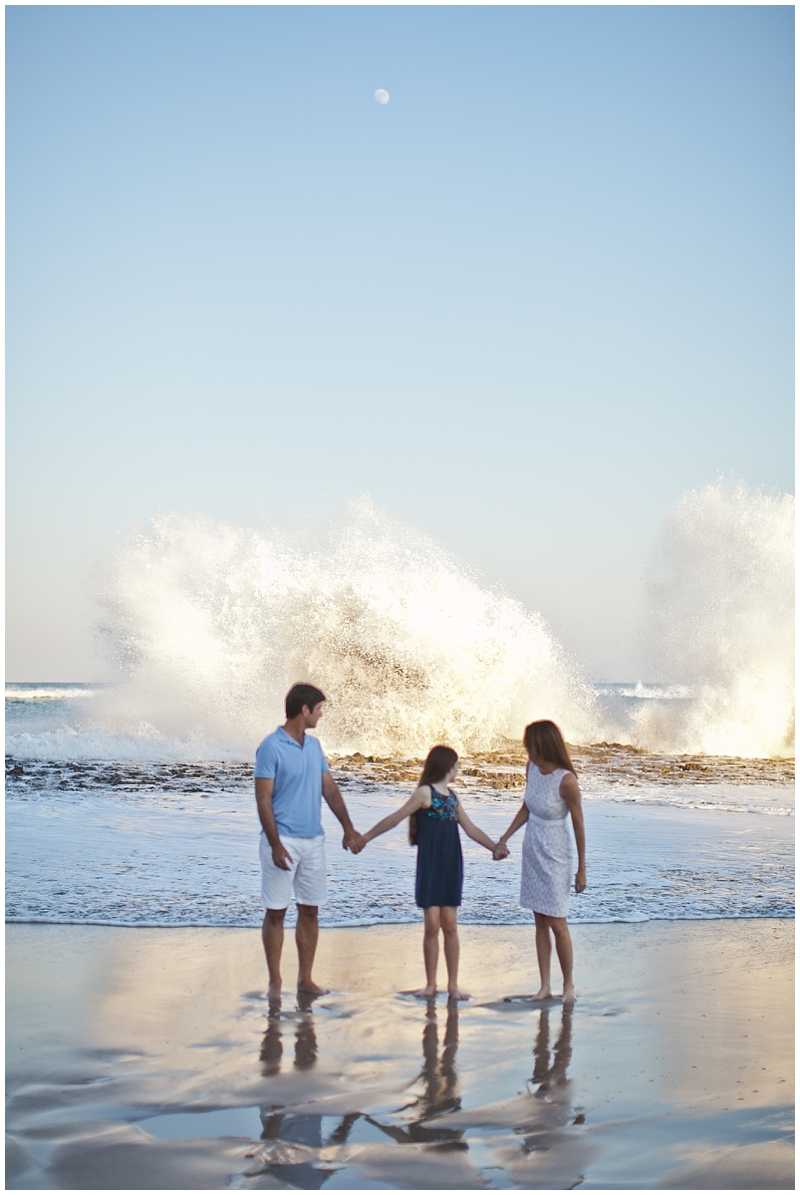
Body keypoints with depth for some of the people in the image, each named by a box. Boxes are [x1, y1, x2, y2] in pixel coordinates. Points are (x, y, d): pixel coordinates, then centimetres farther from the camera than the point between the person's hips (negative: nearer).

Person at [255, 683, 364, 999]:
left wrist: (348, 828, 5)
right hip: (283, 841, -7)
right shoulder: (271, 747, -12)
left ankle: (305, 978, 17)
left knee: (310, 910, 9)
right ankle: (274, 981, 10)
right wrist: (275, 845, -19)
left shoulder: (314, 745, 10)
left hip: (313, 840, 7)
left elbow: (330, 788, 13)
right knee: (275, 912, 1)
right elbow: (263, 800, -14)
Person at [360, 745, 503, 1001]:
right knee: (432, 924, -3)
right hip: (430, 865, -5)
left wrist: (495, 846, 15)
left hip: (451, 865, 5)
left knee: (450, 924, 3)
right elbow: (395, 819, -4)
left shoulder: (452, 796, 13)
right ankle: (430, 984, 7)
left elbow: (470, 829, 20)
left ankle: (453, 984, 7)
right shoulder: (425, 792, -5)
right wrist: (366, 837, -5)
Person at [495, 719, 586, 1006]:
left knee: (557, 923, -1)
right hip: (532, 851, 7)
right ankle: (545, 985, 16)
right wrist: (504, 838, 11)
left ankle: (568, 985, 14)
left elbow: (579, 825, -13)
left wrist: (582, 868, -8)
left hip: (554, 856, -6)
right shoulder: (532, 767, -3)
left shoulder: (566, 781, -22)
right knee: (540, 921, 10)